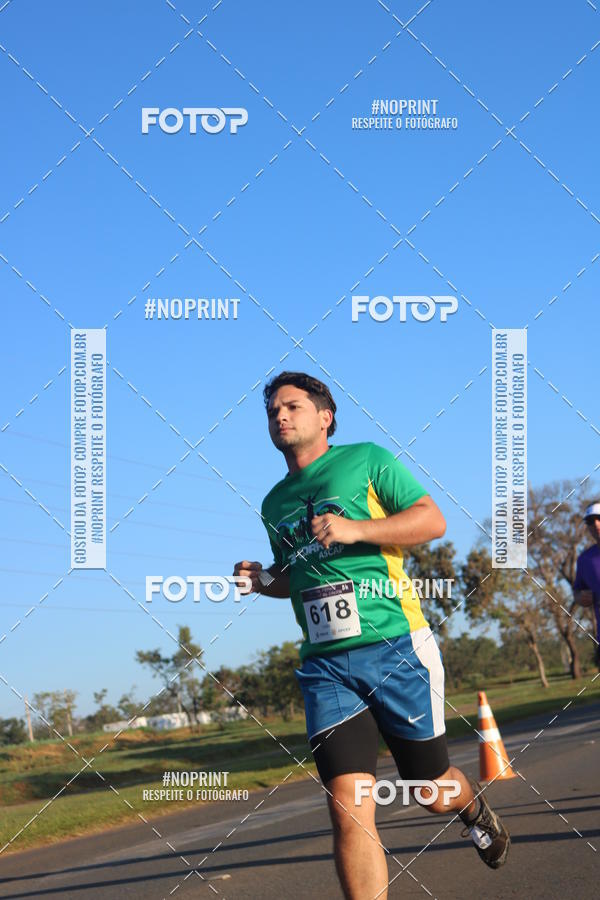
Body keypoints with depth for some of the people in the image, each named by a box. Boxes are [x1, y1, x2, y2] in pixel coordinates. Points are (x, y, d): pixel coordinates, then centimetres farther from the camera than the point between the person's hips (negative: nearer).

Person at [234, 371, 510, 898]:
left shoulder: (366, 460, 2)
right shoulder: (274, 503, 18)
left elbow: (433, 520, -6)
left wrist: (353, 529, -17)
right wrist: (264, 581, 9)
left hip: (395, 647, -3)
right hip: (325, 665, 4)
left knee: (433, 793, 10)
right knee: (349, 811, -12)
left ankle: (473, 806, 45)